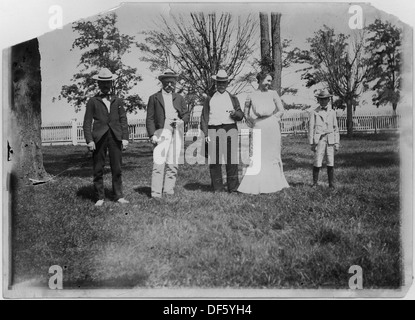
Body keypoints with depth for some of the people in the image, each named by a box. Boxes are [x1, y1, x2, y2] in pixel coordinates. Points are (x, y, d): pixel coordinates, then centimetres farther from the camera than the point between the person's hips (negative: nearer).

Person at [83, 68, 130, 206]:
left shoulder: (118, 101, 17)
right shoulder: (93, 101, 9)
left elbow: (123, 120, 13)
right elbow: (87, 122, 4)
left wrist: (125, 137, 2)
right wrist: (89, 140, -7)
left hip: (116, 137, 2)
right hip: (99, 137, -1)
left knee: (117, 168, 2)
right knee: (98, 169, 1)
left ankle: (119, 196, 9)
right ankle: (100, 198, 8)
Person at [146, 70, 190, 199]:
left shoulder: (179, 98, 20)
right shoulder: (154, 98, 10)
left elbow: (186, 114, 18)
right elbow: (150, 118, 5)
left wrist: (182, 121, -5)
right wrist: (152, 134, -7)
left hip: (177, 132, 4)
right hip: (161, 132, -3)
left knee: (173, 163, 3)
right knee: (159, 163, -13)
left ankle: (168, 190, 11)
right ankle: (156, 193, -12)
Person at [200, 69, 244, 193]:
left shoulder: (233, 99, 17)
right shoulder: (209, 99, 14)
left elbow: (241, 116, 10)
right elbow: (204, 117, 10)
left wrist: (235, 113, -13)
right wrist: (206, 134, 0)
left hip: (230, 129, 0)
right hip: (213, 130, 0)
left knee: (232, 159, -4)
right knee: (214, 160, -2)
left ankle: (233, 187, 2)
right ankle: (218, 187, 5)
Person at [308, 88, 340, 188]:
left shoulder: (332, 112, 14)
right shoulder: (314, 113, 4)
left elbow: (336, 128, 14)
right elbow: (311, 128, 3)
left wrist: (337, 142, 8)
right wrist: (312, 143, -2)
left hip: (330, 140, 3)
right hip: (319, 140, -2)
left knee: (330, 163, 1)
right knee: (317, 163, -5)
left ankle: (331, 183, 9)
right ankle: (315, 183, 7)